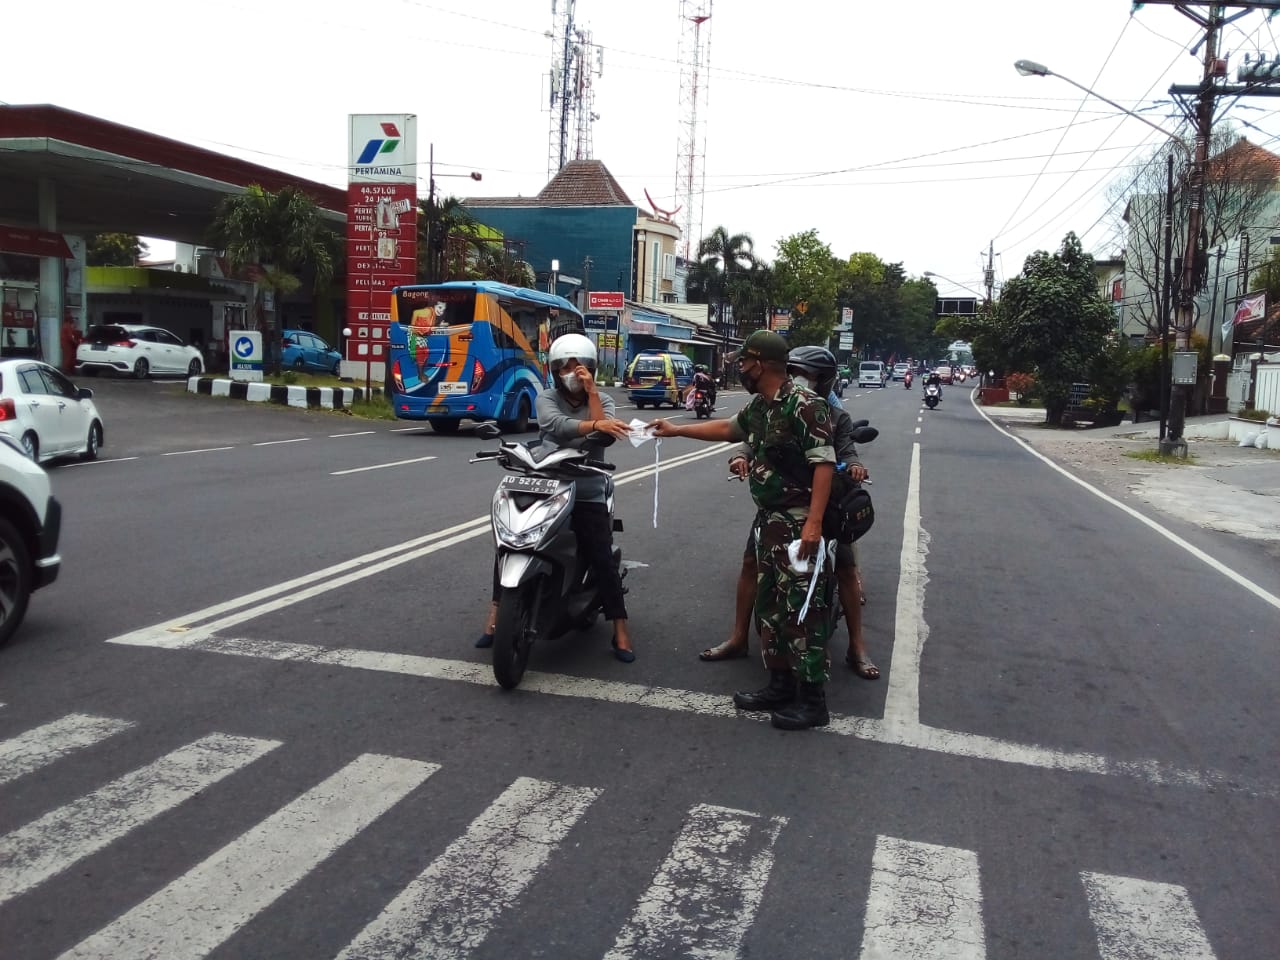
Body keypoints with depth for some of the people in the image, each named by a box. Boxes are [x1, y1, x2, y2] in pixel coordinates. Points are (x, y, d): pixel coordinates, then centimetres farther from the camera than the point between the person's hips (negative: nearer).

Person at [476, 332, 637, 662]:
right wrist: (594, 425, -40)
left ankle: (621, 631, -2)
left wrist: (591, 392, -14)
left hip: (587, 495, 0)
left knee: (603, 561, -12)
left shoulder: (603, 400, 7)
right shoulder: (546, 398, 2)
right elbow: (554, 424, -23)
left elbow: (606, 435, -14)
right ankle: (496, 613, -1)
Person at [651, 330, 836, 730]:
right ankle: (780, 685, 25)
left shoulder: (805, 405, -17)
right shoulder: (758, 407, 11)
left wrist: (814, 522, -28)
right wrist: (676, 430, 30)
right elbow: (728, 428, 30)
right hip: (767, 520, 10)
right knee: (769, 606, 14)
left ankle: (812, 700, 2)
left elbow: (824, 463, -22)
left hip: (799, 524, -10)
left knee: (802, 609, -6)